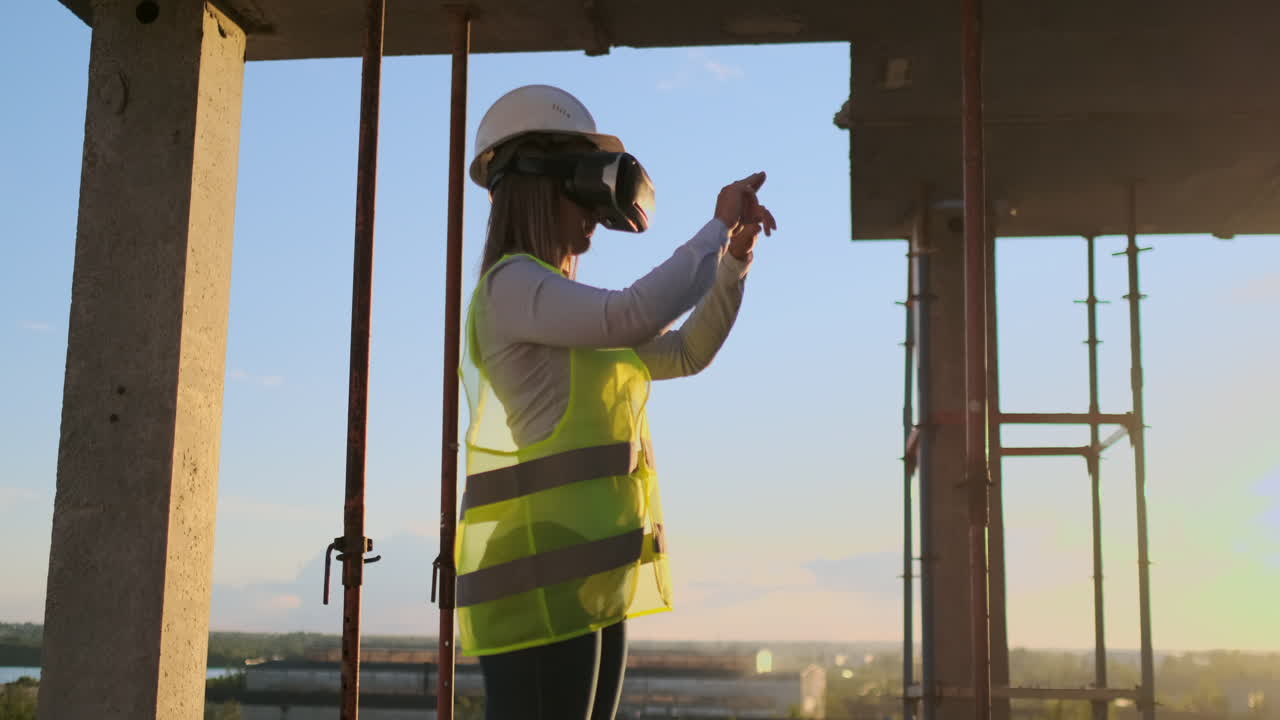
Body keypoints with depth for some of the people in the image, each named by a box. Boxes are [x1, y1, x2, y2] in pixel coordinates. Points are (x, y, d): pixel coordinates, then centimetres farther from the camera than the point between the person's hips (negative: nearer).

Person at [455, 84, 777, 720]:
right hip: (539, 584, -10)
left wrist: (736, 256, 10)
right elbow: (637, 316, -23)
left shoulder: (566, 314, 23)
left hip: (584, 583, 10)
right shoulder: (510, 287, -7)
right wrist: (718, 226, -8)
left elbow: (688, 353, 25)